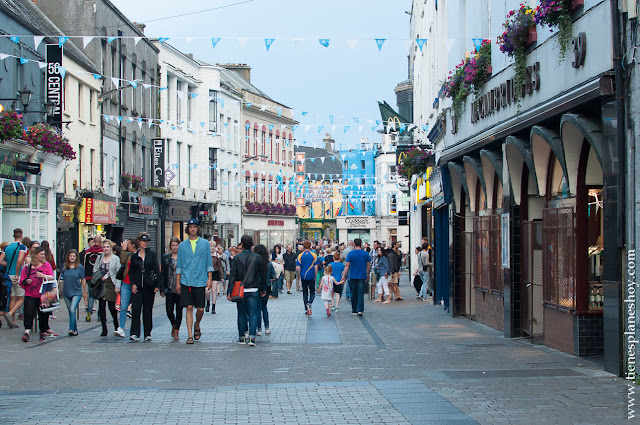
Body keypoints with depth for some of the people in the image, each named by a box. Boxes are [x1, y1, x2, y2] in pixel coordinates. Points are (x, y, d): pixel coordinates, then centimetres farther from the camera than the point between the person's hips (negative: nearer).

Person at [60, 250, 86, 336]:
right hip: (66, 293, 4)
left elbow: (83, 280, 4)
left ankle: (71, 329, -20)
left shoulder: (80, 267, -4)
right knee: (70, 311, 9)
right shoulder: (64, 266, 2)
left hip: (77, 292, -4)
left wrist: (85, 291, 9)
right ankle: (75, 330, 18)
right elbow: (60, 277, 13)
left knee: (72, 310, -18)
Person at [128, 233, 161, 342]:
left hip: (149, 286, 0)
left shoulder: (152, 254, 5)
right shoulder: (134, 256, 9)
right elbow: (131, 271, 12)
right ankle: (135, 333, -9)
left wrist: (158, 285, -7)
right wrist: (133, 284, -2)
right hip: (137, 287, 0)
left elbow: (156, 270, 2)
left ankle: (147, 333, 12)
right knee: (136, 309, -11)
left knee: (148, 310, 4)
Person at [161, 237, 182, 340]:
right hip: (169, 289, 1)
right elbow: (162, 274, 8)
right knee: (169, 310, 0)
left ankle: (176, 331, 7)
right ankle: (174, 325, 29)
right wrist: (162, 289, 2)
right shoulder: (165, 257, 7)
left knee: (179, 310, -1)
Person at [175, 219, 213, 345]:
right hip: (186, 281, 0)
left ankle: (197, 326, 31)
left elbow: (209, 263, 7)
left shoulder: (205, 244, 6)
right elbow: (179, 266, 11)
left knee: (200, 309, 2)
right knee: (189, 308, -5)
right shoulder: (182, 245, 9)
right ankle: (190, 335, -2)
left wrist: (209, 279, -1)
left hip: (200, 281, 0)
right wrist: (177, 282, 6)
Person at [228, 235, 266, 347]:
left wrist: (229, 291, -5)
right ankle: (252, 337, -12)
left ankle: (242, 337, 16)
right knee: (253, 314, 0)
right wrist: (263, 289, 18)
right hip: (254, 290, 0)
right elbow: (263, 274, 6)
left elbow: (233, 276, -6)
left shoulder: (237, 258, -4)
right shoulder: (257, 258, 0)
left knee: (241, 314, 11)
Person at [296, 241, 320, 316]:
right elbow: (316, 267, -4)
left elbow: (297, 268, -3)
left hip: (303, 277, 1)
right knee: (312, 292, 8)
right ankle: (309, 303, -21)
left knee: (305, 293, 9)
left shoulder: (300, 256, 0)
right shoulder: (314, 255, -3)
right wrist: (315, 276, 7)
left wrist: (300, 275, 12)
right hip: (311, 277, -1)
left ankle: (306, 310, 9)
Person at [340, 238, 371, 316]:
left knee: (354, 294, 11)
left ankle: (354, 310, 18)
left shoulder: (350, 254, -4)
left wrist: (344, 277, -4)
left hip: (353, 277, 0)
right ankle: (360, 310, -13)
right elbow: (368, 266, 5)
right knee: (360, 294, -1)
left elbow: (347, 266, -7)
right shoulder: (365, 254, 0)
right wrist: (367, 275, 18)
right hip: (362, 277, 0)